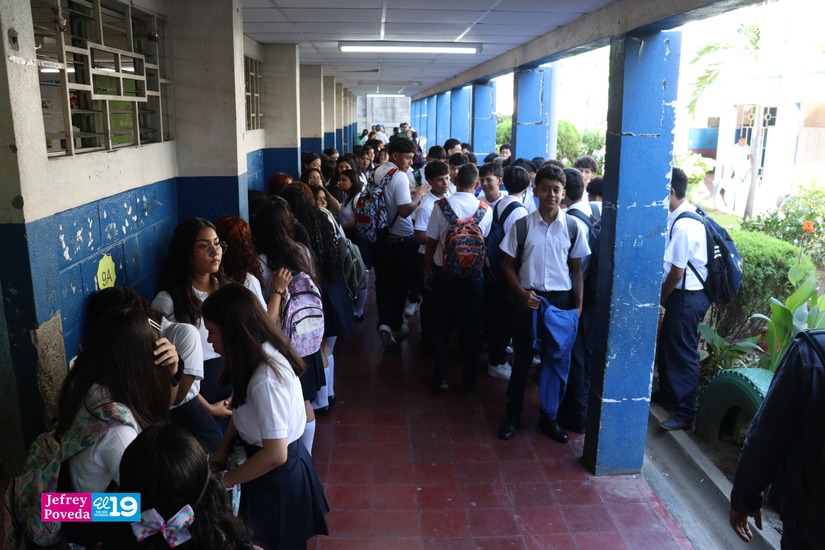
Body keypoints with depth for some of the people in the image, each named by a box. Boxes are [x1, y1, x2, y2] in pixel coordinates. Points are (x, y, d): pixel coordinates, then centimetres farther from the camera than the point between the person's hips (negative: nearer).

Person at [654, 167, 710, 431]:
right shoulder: (681, 214, 5)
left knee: (683, 353, -1)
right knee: (666, 346, 21)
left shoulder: (683, 225, -24)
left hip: (687, 297, -9)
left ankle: (686, 413, 10)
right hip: (682, 293, 9)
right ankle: (667, 393, 39)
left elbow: (677, 272, -20)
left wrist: (661, 297, -6)